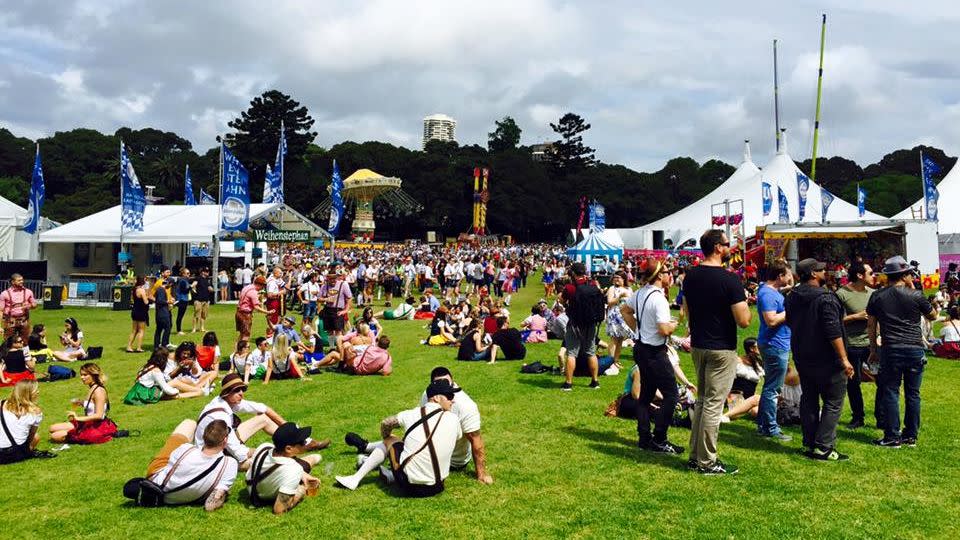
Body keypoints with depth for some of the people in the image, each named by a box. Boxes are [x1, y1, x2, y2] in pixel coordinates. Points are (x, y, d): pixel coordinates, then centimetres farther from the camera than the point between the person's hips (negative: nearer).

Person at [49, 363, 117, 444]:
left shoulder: (99, 390, -18)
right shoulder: (92, 389, 10)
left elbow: (99, 415, -23)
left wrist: (79, 418, -22)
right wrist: (82, 403, 10)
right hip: (88, 423, 10)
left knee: (55, 436, -13)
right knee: (53, 428, 9)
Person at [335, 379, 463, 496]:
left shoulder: (410, 415, -4)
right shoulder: (453, 419, -4)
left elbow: (385, 424, 14)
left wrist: (387, 438, 36)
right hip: (436, 488, 1)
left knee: (389, 440, 20)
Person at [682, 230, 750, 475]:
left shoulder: (690, 276, 4)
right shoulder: (729, 280, -18)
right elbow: (743, 321, -19)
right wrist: (745, 304, 0)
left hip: (697, 345, 7)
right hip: (721, 349, -7)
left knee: (701, 400, 18)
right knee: (713, 405, 0)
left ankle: (695, 456, 23)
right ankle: (707, 462, 7)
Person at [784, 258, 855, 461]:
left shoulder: (792, 297, 7)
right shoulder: (825, 298, -18)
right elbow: (833, 332, -22)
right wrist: (844, 359, -18)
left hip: (802, 358, 8)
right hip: (826, 360, -8)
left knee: (809, 401, 14)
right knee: (833, 403, 0)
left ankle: (810, 444, 18)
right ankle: (823, 448, -2)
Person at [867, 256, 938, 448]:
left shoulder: (877, 297, 2)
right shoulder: (916, 295, -3)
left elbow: (871, 326, 6)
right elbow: (932, 316, 14)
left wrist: (873, 350, 16)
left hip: (891, 350, 0)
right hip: (915, 349, 0)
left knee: (890, 393, 4)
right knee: (913, 394, 9)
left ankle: (892, 437, 5)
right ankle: (911, 436, 17)